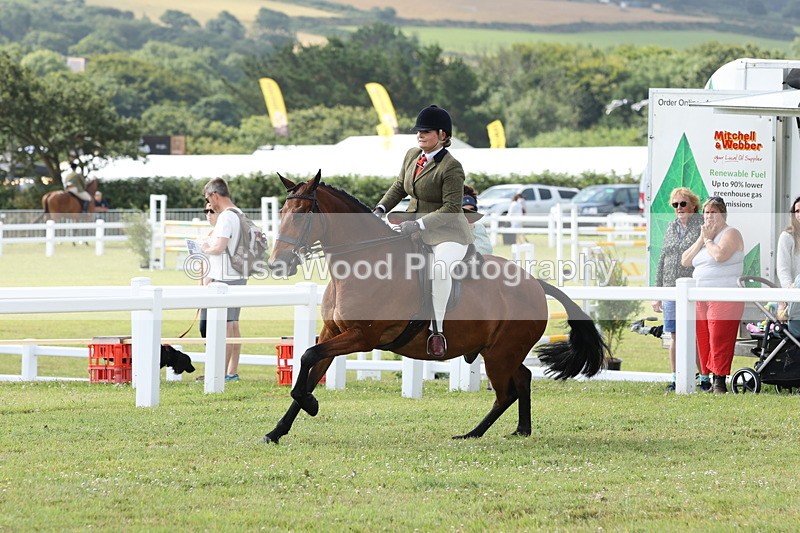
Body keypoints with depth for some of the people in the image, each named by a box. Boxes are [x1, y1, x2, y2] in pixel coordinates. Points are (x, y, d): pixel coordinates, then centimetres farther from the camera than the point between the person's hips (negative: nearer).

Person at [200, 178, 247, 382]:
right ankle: (233, 371, 15)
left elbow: (219, 248, -24)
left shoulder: (225, 217, -15)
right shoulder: (239, 214, 15)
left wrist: (206, 249, -4)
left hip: (226, 279, -10)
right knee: (233, 325, 12)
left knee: (225, 325, -7)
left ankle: (222, 372, -7)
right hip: (239, 277, 10)